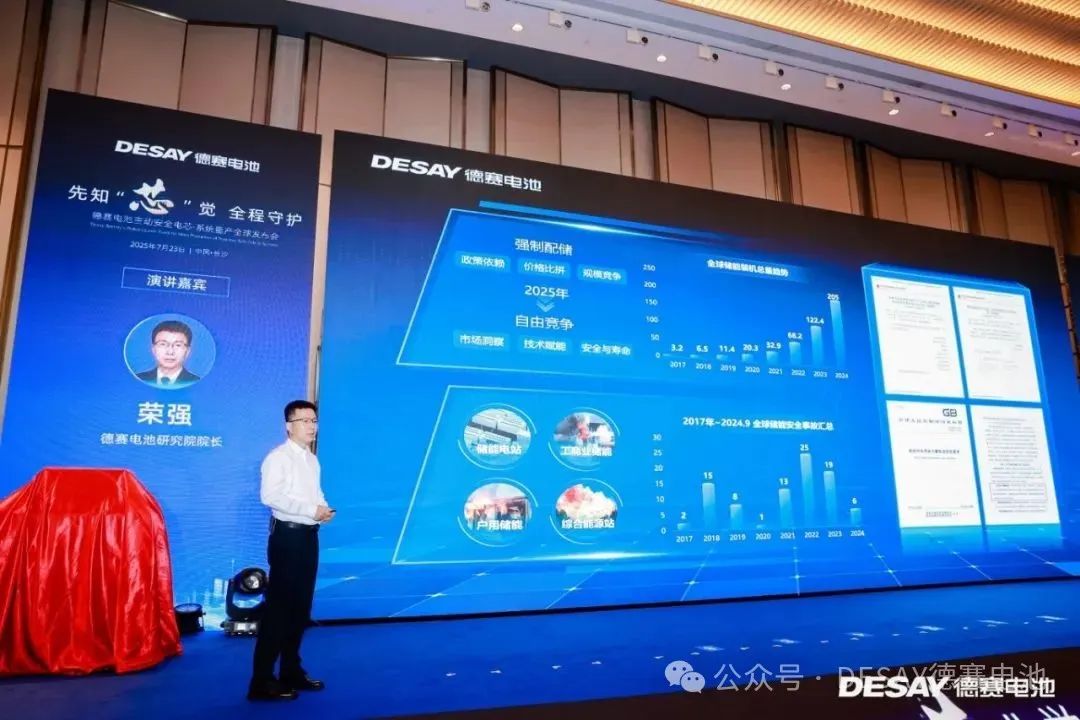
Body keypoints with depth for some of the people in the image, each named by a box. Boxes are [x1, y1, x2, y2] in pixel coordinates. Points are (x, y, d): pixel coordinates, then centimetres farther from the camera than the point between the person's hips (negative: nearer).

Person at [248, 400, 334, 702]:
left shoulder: (312, 460, 14)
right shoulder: (278, 457, -11)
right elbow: (269, 495, -24)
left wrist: (324, 508, 0)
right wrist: (311, 510, -22)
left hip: (309, 535, 8)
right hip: (287, 535, -8)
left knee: (301, 606, 15)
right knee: (278, 607, -5)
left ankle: (291, 670, 27)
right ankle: (262, 681, 4)